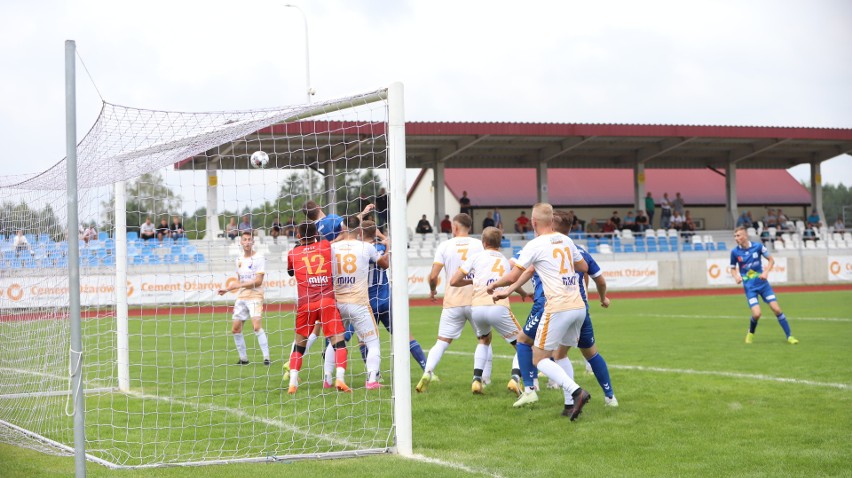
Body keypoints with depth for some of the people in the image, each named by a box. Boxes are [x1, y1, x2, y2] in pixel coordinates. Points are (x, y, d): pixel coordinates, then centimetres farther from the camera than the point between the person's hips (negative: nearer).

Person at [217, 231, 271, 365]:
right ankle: (243, 358, 17)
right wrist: (227, 289, 18)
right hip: (241, 297, 7)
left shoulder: (259, 257, -8)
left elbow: (258, 281, -14)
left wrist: (239, 285, -17)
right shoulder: (239, 259, 13)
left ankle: (266, 357, -17)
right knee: (235, 329, 5)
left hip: (255, 296, -7)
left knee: (257, 326, -21)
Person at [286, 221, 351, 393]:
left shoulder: (292, 253, 12)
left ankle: (293, 382, 2)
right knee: (338, 341, 0)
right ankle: (340, 378, -17)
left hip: (305, 304, 1)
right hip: (327, 301, -1)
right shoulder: (326, 246, 12)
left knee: (299, 344, 12)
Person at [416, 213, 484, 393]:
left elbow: (433, 276, -4)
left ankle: (427, 373, -16)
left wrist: (432, 290, 16)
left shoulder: (445, 245, 1)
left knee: (442, 342, 3)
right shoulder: (479, 245, 2)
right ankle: (483, 379, 9)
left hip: (452, 302, 0)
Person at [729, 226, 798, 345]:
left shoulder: (758, 246, -8)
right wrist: (736, 276, -14)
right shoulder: (735, 251, -6)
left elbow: (771, 260, 4)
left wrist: (766, 272, -12)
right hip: (749, 287, -1)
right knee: (756, 314, -16)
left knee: (776, 309, -6)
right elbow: (733, 268, 7)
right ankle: (751, 333, 15)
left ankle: (789, 336, 6)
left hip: (763, 283, 1)